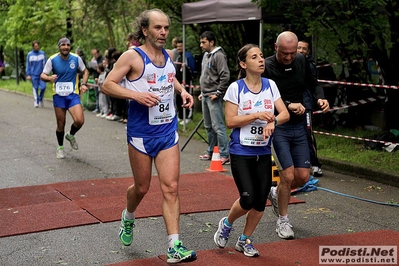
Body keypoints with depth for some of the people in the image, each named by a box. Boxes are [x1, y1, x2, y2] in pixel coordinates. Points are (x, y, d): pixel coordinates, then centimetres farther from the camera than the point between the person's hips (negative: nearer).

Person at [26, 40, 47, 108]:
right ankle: (36, 102, 13)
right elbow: (28, 65, 5)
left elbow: (45, 63, 7)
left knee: (43, 87, -8)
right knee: (35, 88, 2)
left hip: (41, 74, 0)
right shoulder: (29, 54, 2)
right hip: (34, 74, 0)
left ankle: (41, 99, 18)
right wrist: (28, 74, 1)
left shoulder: (42, 53, 4)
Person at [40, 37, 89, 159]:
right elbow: (42, 75, -2)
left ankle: (71, 135, 17)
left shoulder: (76, 58, -3)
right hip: (58, 95, 0)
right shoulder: (52, 60, -6)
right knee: (61, 124, 5)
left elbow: (85, 71, 12)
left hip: (73, 94, 0)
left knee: (79, 121, -16)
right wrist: (50, 78, -25)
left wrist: (83, 84, -3)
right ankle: (60, 147, 28)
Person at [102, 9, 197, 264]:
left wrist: (182, 90, 8)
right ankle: (128, 219, 44)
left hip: (168, 132, 4)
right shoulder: (132, 56, -10)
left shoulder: (169, 55, 8)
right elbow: (107, 85, -12)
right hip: (141, 133, -4)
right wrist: (136, 94, -25)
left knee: (171, 188, -4)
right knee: (142, 187, 11)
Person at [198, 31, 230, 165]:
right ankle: (211, 151, 27)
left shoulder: (218, 56, -13)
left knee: (218, 126, -10)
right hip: (205, 96, 10)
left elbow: (225, 76, -20)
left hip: (214, 97, -10)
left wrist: (218, 93, -18)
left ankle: (224, 155, -7)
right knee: (208, 127, 16)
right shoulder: (205, 55, 16)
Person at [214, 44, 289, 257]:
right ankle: (226, 224, 21)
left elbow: (285, 114, -1)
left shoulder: (270, 85, 3)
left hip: (263, 153, 4)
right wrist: (257, 115, -21)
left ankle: (245, 241, 25)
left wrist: (272, 122, -21)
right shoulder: (236, 88, -9)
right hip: (241, 152, -4)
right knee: (248, 199, -11)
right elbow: (230, 121, -12)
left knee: (260, 201, 4)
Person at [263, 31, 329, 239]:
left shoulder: (301, 61, 2)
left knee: (303, 176, 5)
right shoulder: (267, 67, -14)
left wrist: (320, 98, -4)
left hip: (298, 126, 6)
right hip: (277, 127, -5)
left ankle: (276, 193, 37)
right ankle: (282, 221, 13)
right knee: (288, 175, -9)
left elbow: (313, 84, 16)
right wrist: (287, 106, -28)